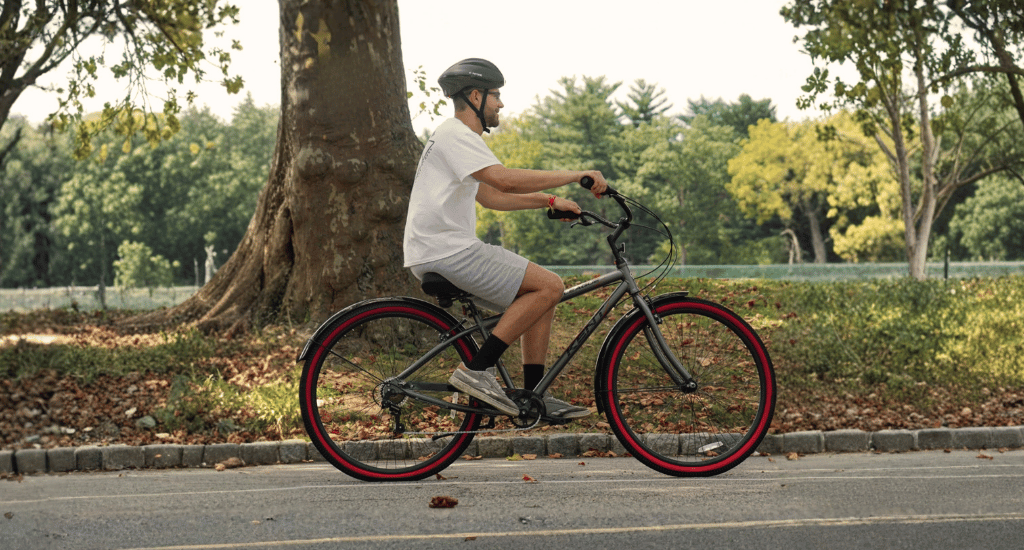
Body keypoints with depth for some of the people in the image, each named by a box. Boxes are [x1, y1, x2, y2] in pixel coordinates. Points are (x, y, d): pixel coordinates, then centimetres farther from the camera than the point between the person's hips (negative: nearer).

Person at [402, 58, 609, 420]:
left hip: (447, 251, 11)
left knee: (542, 294, 10)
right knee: (550, 286, -15)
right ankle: (477, 370, -15)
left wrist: (549, 201, 17)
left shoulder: (460, 138, 22)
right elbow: (506, 179, -25)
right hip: (445, 252, -11)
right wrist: (577, 175, -21)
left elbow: (491, 196, 26)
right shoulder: (456, 136, -12)